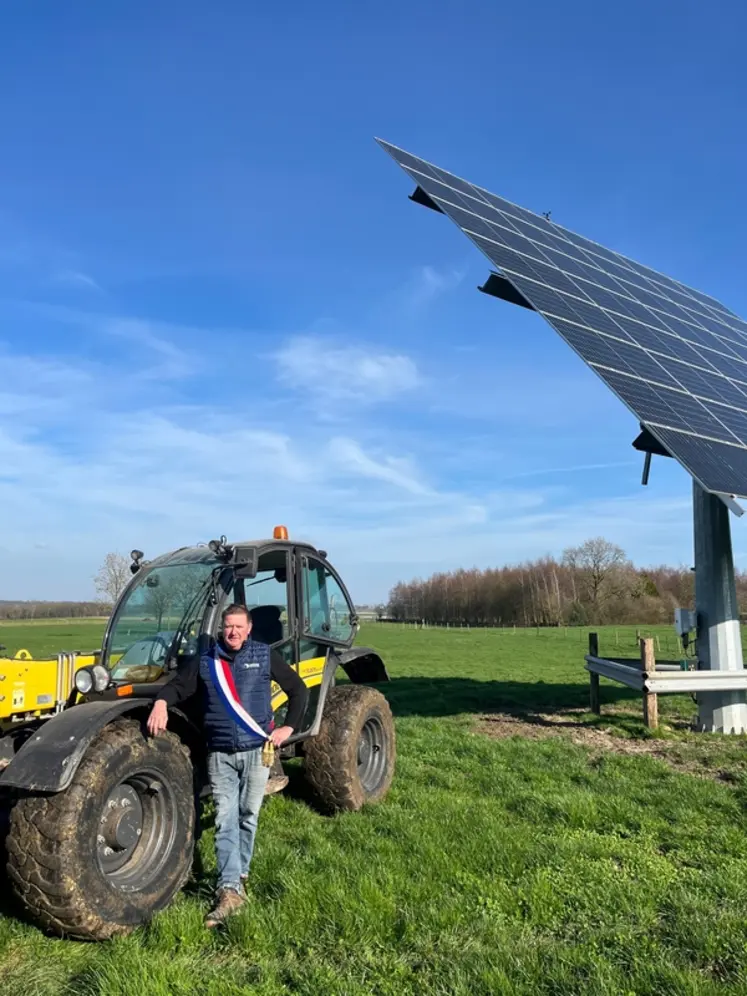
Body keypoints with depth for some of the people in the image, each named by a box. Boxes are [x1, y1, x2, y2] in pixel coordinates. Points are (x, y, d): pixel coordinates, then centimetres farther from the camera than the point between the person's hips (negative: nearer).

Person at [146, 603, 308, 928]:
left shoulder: (265, 656, 0)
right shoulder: (204, 661, 4)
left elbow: (298, 690, 6)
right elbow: (178, 686, 4)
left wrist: (289, 727, -2)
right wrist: (161, 702, -18)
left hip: (256, 751, 0)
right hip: (220, 754, 1)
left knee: (248, 817, 11)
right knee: (225, 821, -3)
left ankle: (238, 875, 29)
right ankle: (230, 889, -3)